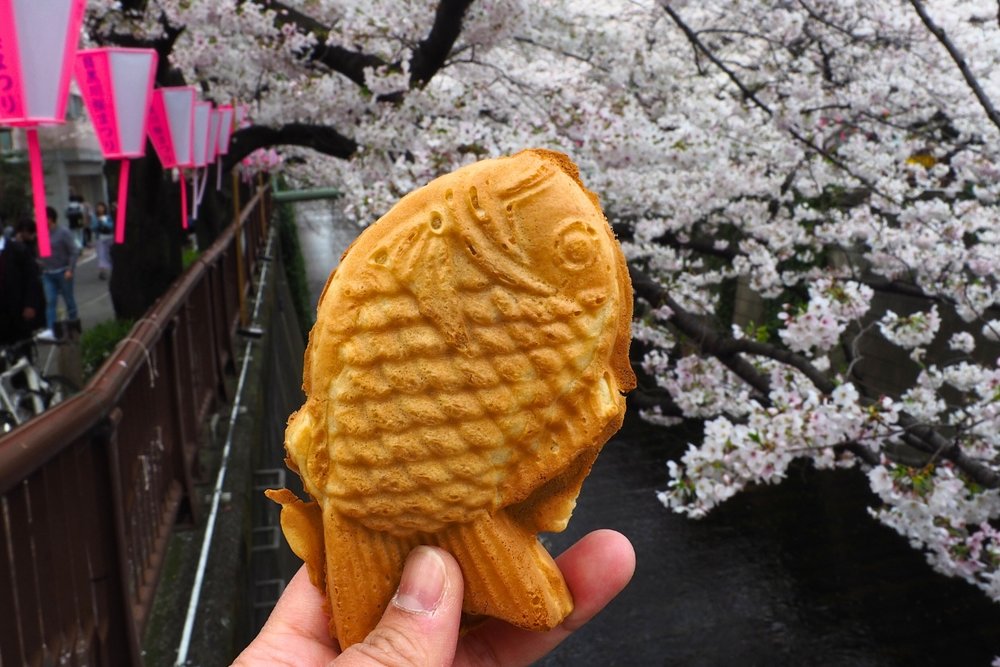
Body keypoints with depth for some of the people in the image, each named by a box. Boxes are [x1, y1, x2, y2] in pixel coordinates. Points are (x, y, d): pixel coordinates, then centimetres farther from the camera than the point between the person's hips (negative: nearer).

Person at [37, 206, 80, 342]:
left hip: (63, 272, -4)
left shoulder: (63, 232, -10)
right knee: (49, 302, -3)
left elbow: (74, 251, -10)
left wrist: (70, 270, -15)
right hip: (47, 274, 4)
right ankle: (51, 330, -7)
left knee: (69, 300, 7)